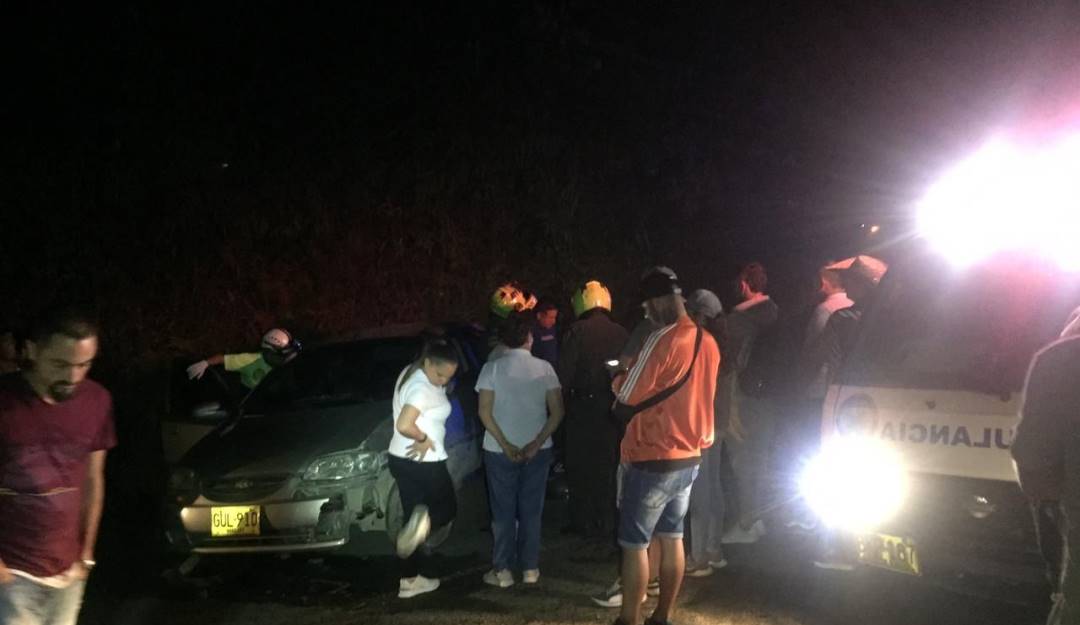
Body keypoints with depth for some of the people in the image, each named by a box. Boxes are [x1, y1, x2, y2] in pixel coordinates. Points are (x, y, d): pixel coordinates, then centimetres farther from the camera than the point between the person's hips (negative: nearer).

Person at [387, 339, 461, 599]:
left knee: (414, 518, 12)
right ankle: (426, 522, -23)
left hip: (401, 459, 9)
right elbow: (404, 425, -32)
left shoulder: (409, 374, 8)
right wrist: (425, 438, -16)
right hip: (425, 462, -9)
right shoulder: (423, 388, -22)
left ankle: (411, 580, 13)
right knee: (448, 507, 9)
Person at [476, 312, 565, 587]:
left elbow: (485, 412, -10)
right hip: (537, 450, 1)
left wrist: (506, 445, -10)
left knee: (503, 511, 7)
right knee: (531, 510, 11)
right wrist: (537, 443, -9)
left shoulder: (492, 368, -6)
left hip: (499, 451, -1)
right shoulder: (544, 368, -3)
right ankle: (530, 568, 16)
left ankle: (503, 570, 9)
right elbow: (557, 411, -7)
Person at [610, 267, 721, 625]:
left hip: (651, 461, -7)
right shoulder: (708, 342, 3)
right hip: (689, 458, 7)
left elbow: (625, 405, -16)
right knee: (672, 539, 15)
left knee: (634, 544, 3)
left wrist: (620, 381, 4)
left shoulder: (661, 341, -20)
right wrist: (636, 375, 15)